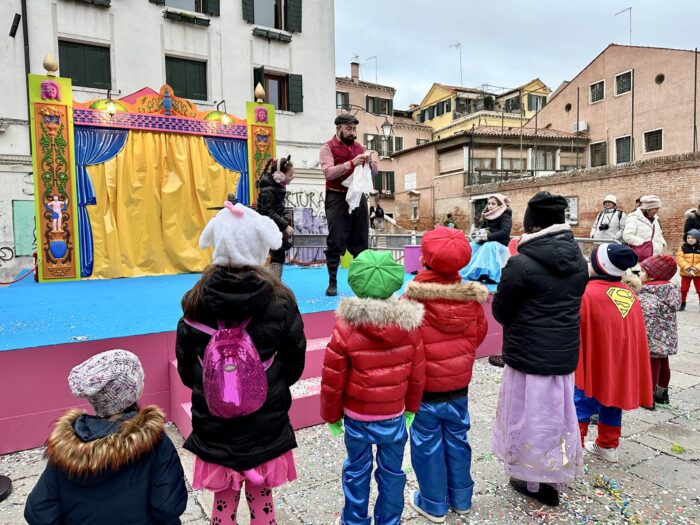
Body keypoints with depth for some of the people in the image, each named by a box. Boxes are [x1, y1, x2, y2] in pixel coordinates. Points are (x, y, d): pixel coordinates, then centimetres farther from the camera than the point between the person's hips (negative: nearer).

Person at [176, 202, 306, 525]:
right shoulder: (280, 301, -16)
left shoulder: (197, 301, -13)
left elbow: (186, 369, -1)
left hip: (214, 428, 1)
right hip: (266, 427, -1)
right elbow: (295, 364, -5)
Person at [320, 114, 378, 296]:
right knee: (336, 241, -3)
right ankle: (332, 282, 4)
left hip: (358, 196, 5)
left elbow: (375, 172, 15)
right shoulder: (328, 147, 0)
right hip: (337, 198, -5)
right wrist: (351, 163, -23)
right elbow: (328, 172, -15)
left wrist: (370, 162, -7)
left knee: (360, 240, 8)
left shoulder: (359, 147, 16)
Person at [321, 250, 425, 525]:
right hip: (395, 415, 2)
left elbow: (333, 381, -11)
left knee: (357, 471, 18)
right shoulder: (409, 325, -11)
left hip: (357, 416, -1)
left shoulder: (345, 329, -18)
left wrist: (331, 415, 5)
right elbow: (417, 374, -1)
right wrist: (411, 407, 15)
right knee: (392, 471, 19)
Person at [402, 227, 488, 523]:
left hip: (425, 386, -4)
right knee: (457, 440, 21)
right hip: (459, 385, 5)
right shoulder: (469, 295, -10)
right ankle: (461, 498, 37)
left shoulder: (413, 298, -24)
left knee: (428, 445, 13)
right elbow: (479, 332, 4)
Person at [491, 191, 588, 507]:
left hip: (528, 356, -6)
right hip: (565, 354, 7)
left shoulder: (521, 264, -20)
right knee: (556, 414, 19)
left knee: (530, 416, 10)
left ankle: (533, 481, 26)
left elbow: (500, 312, -10)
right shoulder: (579, 261, 2)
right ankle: (553, 477, 35)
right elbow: (570, 303, 13)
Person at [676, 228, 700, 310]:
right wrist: (687, 268, -24)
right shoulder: (683, 247, -5)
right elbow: (679, 258, -14)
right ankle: (682, 303, 20)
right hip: (685, 273, 0)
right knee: (684, 288, 8)